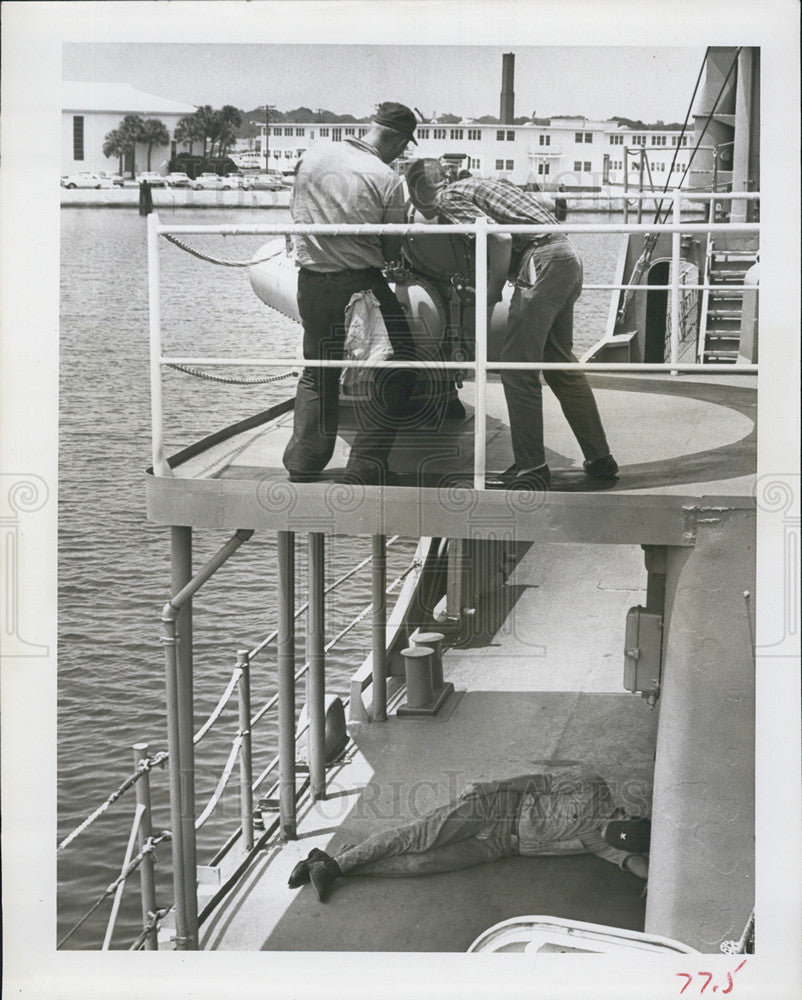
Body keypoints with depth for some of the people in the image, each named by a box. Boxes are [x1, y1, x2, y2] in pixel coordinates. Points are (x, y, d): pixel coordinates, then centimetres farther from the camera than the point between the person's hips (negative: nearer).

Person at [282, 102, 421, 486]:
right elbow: (392, 249, -3)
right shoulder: (387, 180, -11)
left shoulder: (313, 154, 1)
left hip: (311, 284, 5)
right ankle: (365, 468, 4)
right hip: (361, 284, -5)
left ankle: (301, 466, 22)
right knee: (396, 372, 8)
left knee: (317, 374, 21)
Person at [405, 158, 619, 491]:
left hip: (541, 262, -9)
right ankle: (599, 459, 20)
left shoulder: (449, 199, -2)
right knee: (560, 364, 16)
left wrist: (492, 287, -2)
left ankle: (532, 467, -4)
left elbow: (500, 239, -15)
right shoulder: (473, 186, 25)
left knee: (517, 366, -5)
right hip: (568, 255, 9)